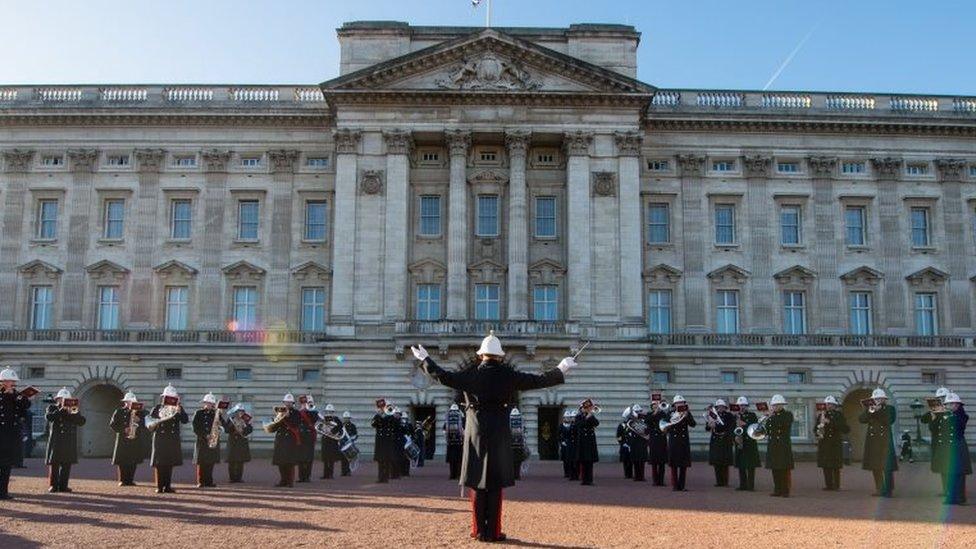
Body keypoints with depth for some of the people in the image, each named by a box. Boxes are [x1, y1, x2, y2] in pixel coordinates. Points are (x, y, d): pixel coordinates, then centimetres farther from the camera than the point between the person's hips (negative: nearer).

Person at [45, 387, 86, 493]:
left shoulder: (73, 409, 15)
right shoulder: (52, 408, 8)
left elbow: (81, 421, 2)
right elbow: (49, 417, -14)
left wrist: (72, 412, -11)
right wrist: (61, 409, -16)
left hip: (69, 442, 3)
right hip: (56, 441, -3)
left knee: (67, 464, 2)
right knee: (54, 464, -3)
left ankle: (63, 485, 7)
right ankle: (53, 485, 2)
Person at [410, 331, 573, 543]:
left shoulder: (471, 374, -2)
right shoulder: (508, 375, -4)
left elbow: (443, 376, -4)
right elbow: (539, 380, -1)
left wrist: (425, 359, 9)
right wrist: (561, 370, 12)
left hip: (476, 433, 1)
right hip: (499, 433, -1)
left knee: (477, 482, 8)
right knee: (495, 484, 3)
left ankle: (479, 531, 11)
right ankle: (493, 532, 5)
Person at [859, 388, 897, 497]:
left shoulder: (889, 409, 3)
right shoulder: (870, 408, 12)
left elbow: (888, 421, -13)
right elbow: (861, 419, -2)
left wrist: (878, 411, -17)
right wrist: (869, 411, -16)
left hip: (885, 440, -4)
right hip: (872, 441, 4)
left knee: (887, 467, -8)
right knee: (875, 466, 6)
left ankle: (889, 490, -4)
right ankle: (879, 489, 15)